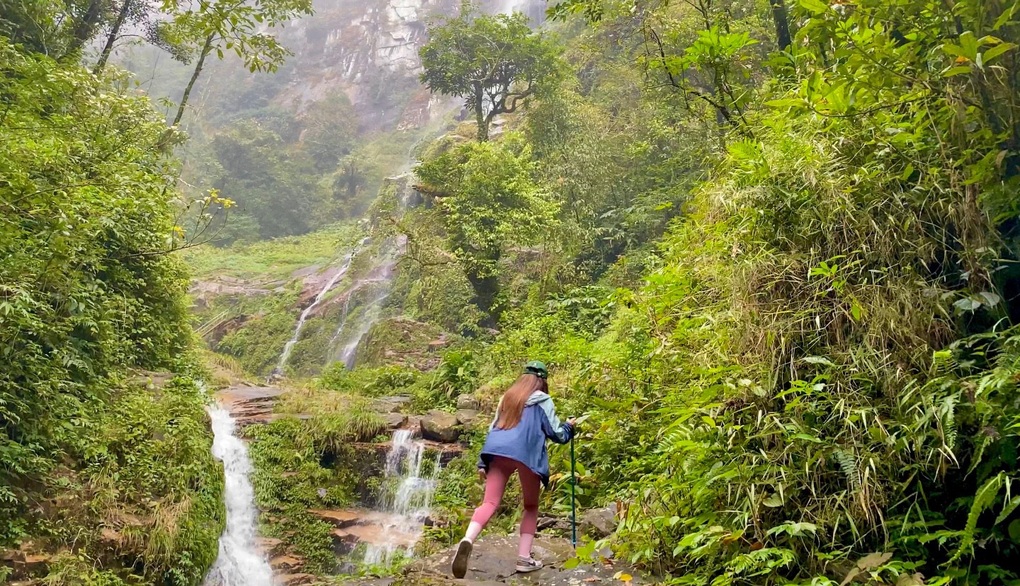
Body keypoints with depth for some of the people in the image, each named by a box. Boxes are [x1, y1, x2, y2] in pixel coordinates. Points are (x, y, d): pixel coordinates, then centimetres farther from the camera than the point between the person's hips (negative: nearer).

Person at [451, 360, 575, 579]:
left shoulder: (508, 396, 26)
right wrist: (569, 427, 34)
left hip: (498, 452, 4)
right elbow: (557, 434, 11)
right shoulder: (542, 400, 11)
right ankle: (524, 558, 9)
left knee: (489, 503, -5)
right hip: (526, 454, -3)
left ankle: (467, 540, -33)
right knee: (531, 506, 16)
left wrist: (483, 462, 24)